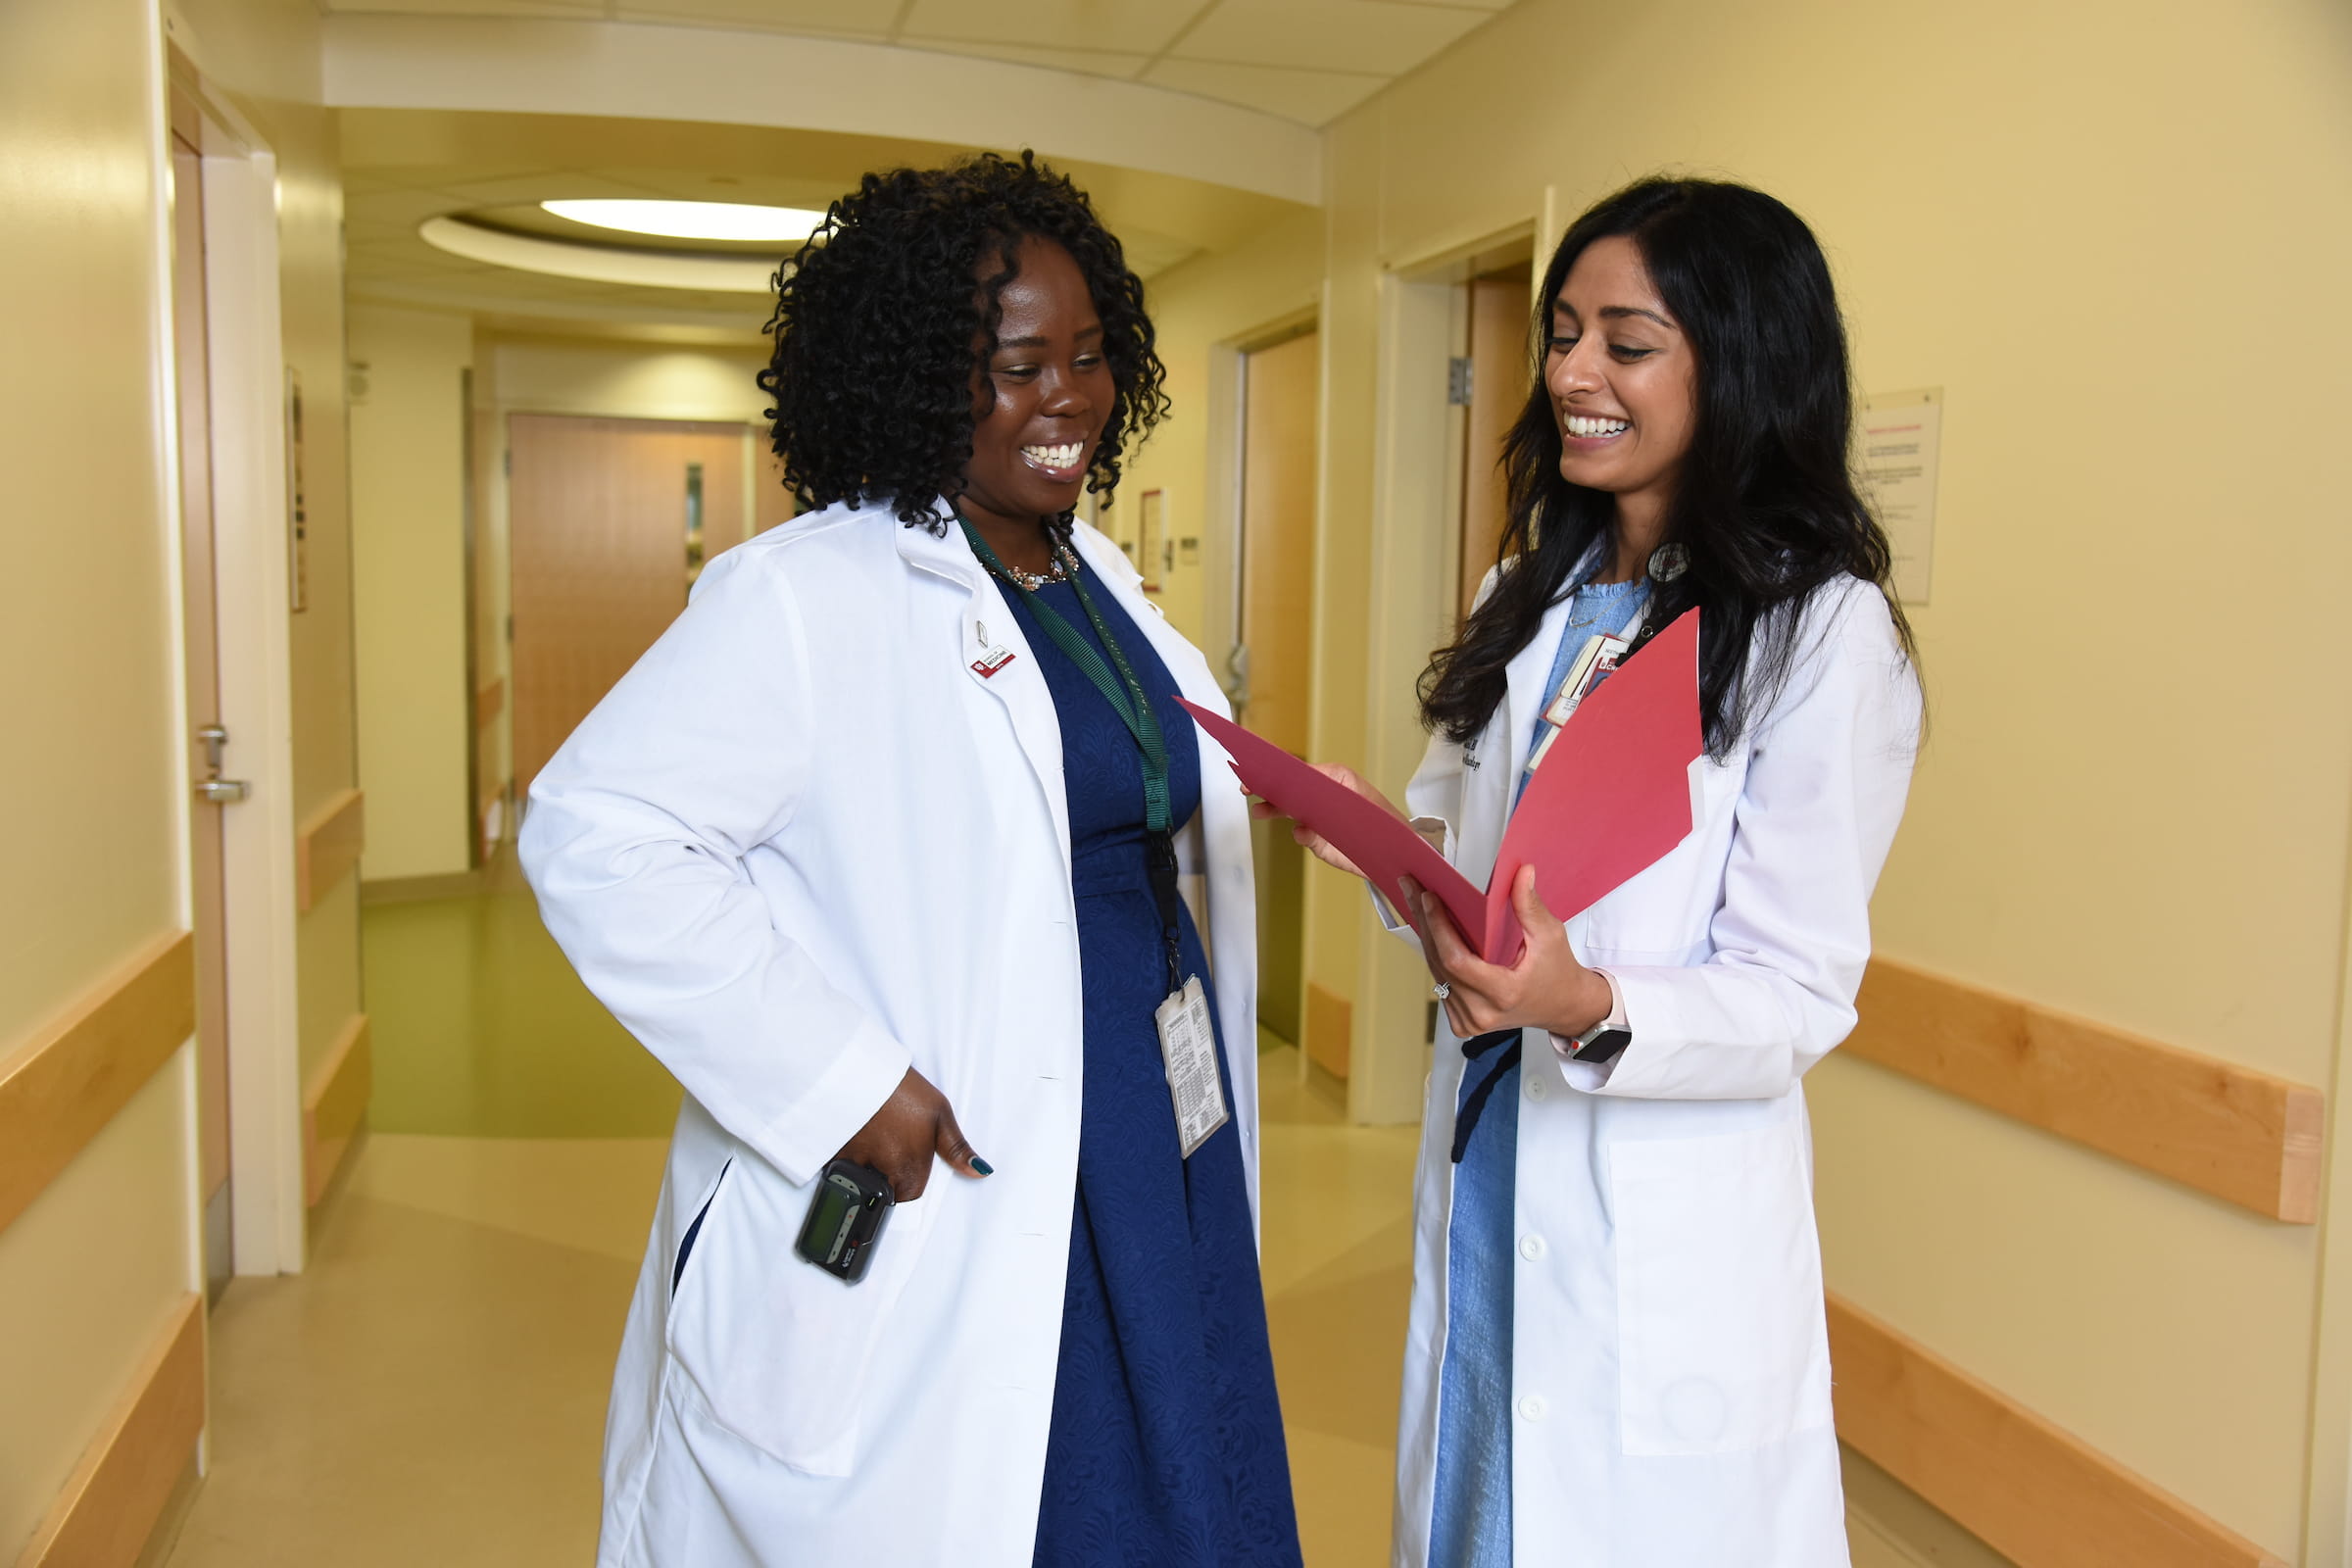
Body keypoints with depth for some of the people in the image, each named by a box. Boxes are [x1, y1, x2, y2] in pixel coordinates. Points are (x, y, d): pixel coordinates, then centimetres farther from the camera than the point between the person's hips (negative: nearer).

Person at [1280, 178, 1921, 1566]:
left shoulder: (1825, 631, -12)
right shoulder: (1528, 600, 10)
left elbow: (1801, 995, -13)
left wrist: (1593, 1011, -30)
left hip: (1668, 1231, -6)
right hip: (1480, 1176, 6)